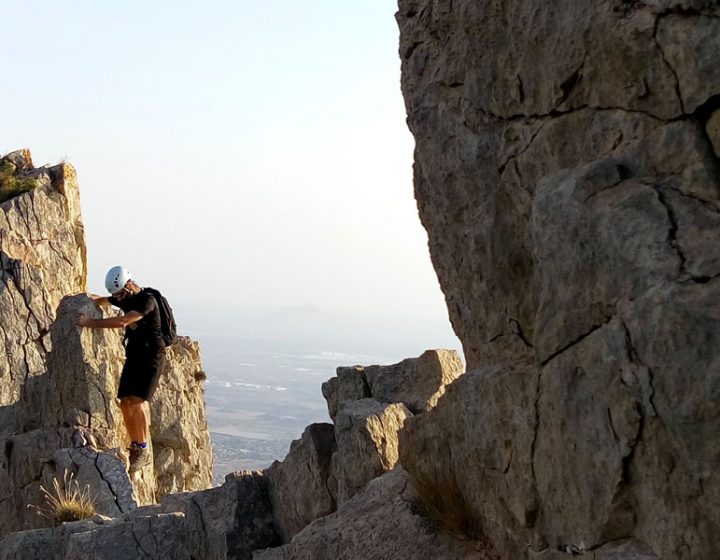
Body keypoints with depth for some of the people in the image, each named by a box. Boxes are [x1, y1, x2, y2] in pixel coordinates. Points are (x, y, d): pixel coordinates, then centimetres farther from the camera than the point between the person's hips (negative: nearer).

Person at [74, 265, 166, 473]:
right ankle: (135, 447, 12)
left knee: (135, 401, -19)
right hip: (133, 355, 9)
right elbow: (101, 301, 27)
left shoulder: (147, 300, -17)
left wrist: (90, 323, -29)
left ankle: (143, 450, -11)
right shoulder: (124, 298, 10)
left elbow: (122, 322, -30)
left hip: (151, 356, -9)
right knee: (125, 403, 2)